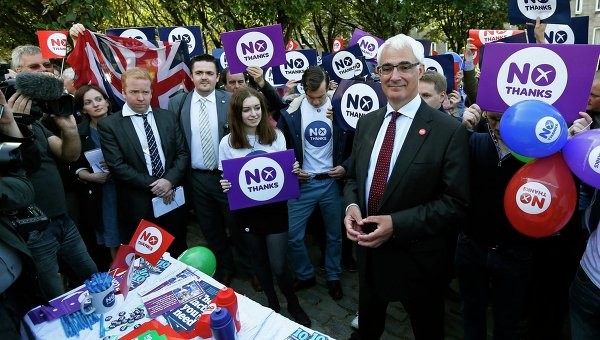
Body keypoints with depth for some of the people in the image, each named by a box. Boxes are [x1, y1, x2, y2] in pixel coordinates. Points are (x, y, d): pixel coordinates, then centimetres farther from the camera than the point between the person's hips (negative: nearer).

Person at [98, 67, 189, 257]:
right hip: (138, 205, -3)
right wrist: (152, 185, -15)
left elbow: (182, 153, 4)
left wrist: (169, 180, -12)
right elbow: (117, 166, -11)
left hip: (173, 198, 3)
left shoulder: (168, 117, 6)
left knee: (178, 253, 17)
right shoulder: (109, 125, -4)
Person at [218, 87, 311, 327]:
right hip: (246, 211, 1)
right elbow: (226, 179, 1)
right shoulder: (227, 143, -6)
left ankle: (293, 305, 31)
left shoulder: (276, 136, -4)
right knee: (259, 261, 18)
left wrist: (292, 170, -16)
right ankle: (272, 303, 43)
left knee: (278, 265, 2)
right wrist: (225, 186, -21)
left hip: (274, 208, -1)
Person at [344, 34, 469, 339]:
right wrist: (351, 206, -11)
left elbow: (455, 202, -18)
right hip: (368, 251, 5)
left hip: (417, 258, -4)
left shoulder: (448, 130, -17)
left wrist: (396, 224, -26)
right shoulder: (366, 123, 2)